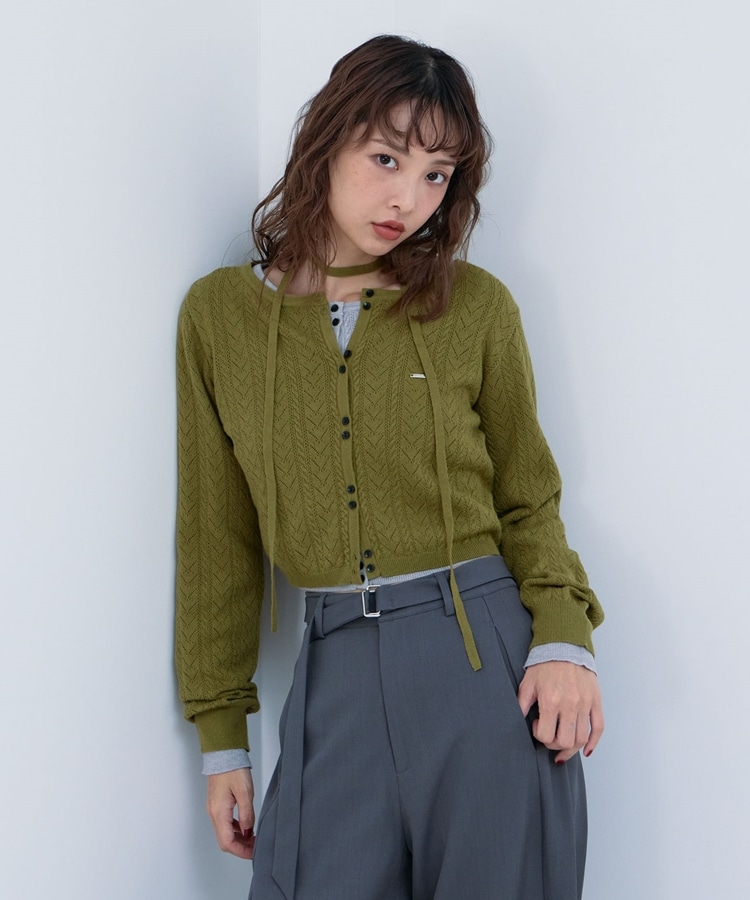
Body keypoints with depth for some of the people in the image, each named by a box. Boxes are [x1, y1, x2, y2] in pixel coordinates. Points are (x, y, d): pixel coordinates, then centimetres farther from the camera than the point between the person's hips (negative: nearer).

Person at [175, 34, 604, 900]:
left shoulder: (476, 306, 1)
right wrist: (222, 736, 8)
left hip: (485, 652, 0)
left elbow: (527, 501, 8)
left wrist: (564, 640, -10)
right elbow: (218, 537, 7)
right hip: (336, 670, 1)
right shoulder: (220, 312, 3)